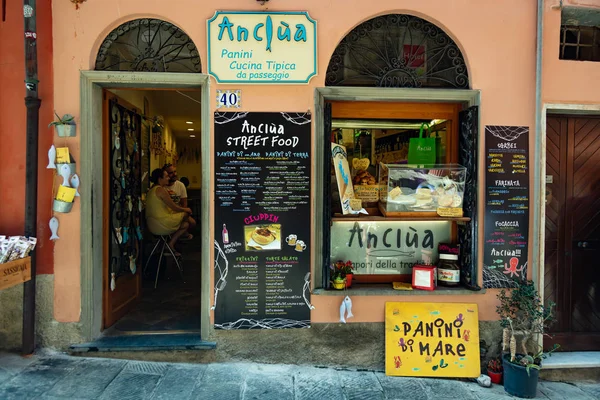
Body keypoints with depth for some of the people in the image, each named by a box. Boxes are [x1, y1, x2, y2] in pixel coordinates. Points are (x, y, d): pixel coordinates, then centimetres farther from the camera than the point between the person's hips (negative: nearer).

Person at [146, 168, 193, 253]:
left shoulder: (151, 190, 14)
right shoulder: (161, 190, -16)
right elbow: (174, 207, -11)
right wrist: (185, 209, 7)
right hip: (161, 225, -10)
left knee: (185, 224, 18)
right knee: (186, 214, 4)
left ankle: (170, 246, 16)